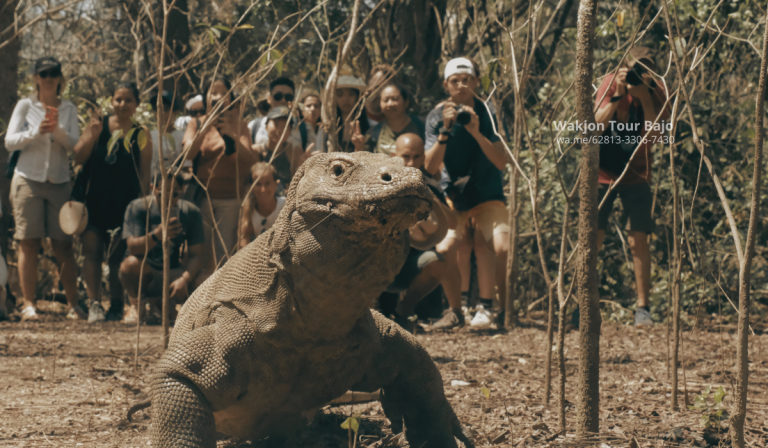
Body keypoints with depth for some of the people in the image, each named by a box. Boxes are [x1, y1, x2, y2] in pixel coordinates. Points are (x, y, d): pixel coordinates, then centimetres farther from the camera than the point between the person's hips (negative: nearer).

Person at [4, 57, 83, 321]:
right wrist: (36, 132, -15)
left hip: (60, 182, 1)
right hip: (28, 179, -1)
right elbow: (10, 141, -1)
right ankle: (28, 304, -3)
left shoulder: (68, 109, 10)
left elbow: (75, 145, 1)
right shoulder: (25, 106, 6)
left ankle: (73, 304, 0)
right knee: (29, 244, -4)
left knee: (63, 245, -1)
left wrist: (57, 130, -16)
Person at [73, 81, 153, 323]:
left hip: (123, 203, -1)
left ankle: (116, 305, 11)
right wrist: (92, 133, -14)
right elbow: (78, 158, 0)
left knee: (117, 256, 0)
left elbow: (144, 176, 3)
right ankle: (94, 304, -5)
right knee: (92, 251, -6)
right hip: (93, 200, 1)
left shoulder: (141, 136, 2)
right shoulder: (98, 124, 5)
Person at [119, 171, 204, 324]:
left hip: (173, 273, 2)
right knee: (131, 264, -37)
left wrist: (184, 278, -31)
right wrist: (156, 236, -45)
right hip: (144, 274, -2)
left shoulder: (191, 212, -7)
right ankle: (136, 304, -2)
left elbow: (195, 254, -11)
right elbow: (133, 247, -24)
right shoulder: (138, 207, -13)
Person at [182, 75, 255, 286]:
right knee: (201, 255, -4)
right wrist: (204, 130, -23)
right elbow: (188, 153, -8)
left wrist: (233, 136, -21)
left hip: (230, 197, -1)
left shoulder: (238, 125, 7)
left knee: (226, 256, -5)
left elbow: (249, 159, -6)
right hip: (202, 195, 1)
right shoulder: (196, 124, 10)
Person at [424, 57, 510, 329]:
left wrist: (476, 132, -27)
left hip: (488, 195, -1)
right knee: (444, 248, -26)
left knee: (503, 247, -26)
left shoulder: (487, 114, -6)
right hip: (454, 195, 1)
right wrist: (445, 131, -25)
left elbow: (501, 163, -15)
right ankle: (455, 310, -5)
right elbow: (430, 167, -13)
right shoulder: (437, 117, -4)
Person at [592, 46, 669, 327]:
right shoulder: (611, 84, -11)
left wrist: (645, 99, -27)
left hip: (636, 175, 1)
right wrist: (618, 95, -31)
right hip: (603, 173, -1)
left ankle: (642, 308, -4)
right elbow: (597, 123, -21)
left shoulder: (657, 93, -7)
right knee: (593, 237, -7)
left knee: (639, 240, -7)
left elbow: (655, 135, -19)